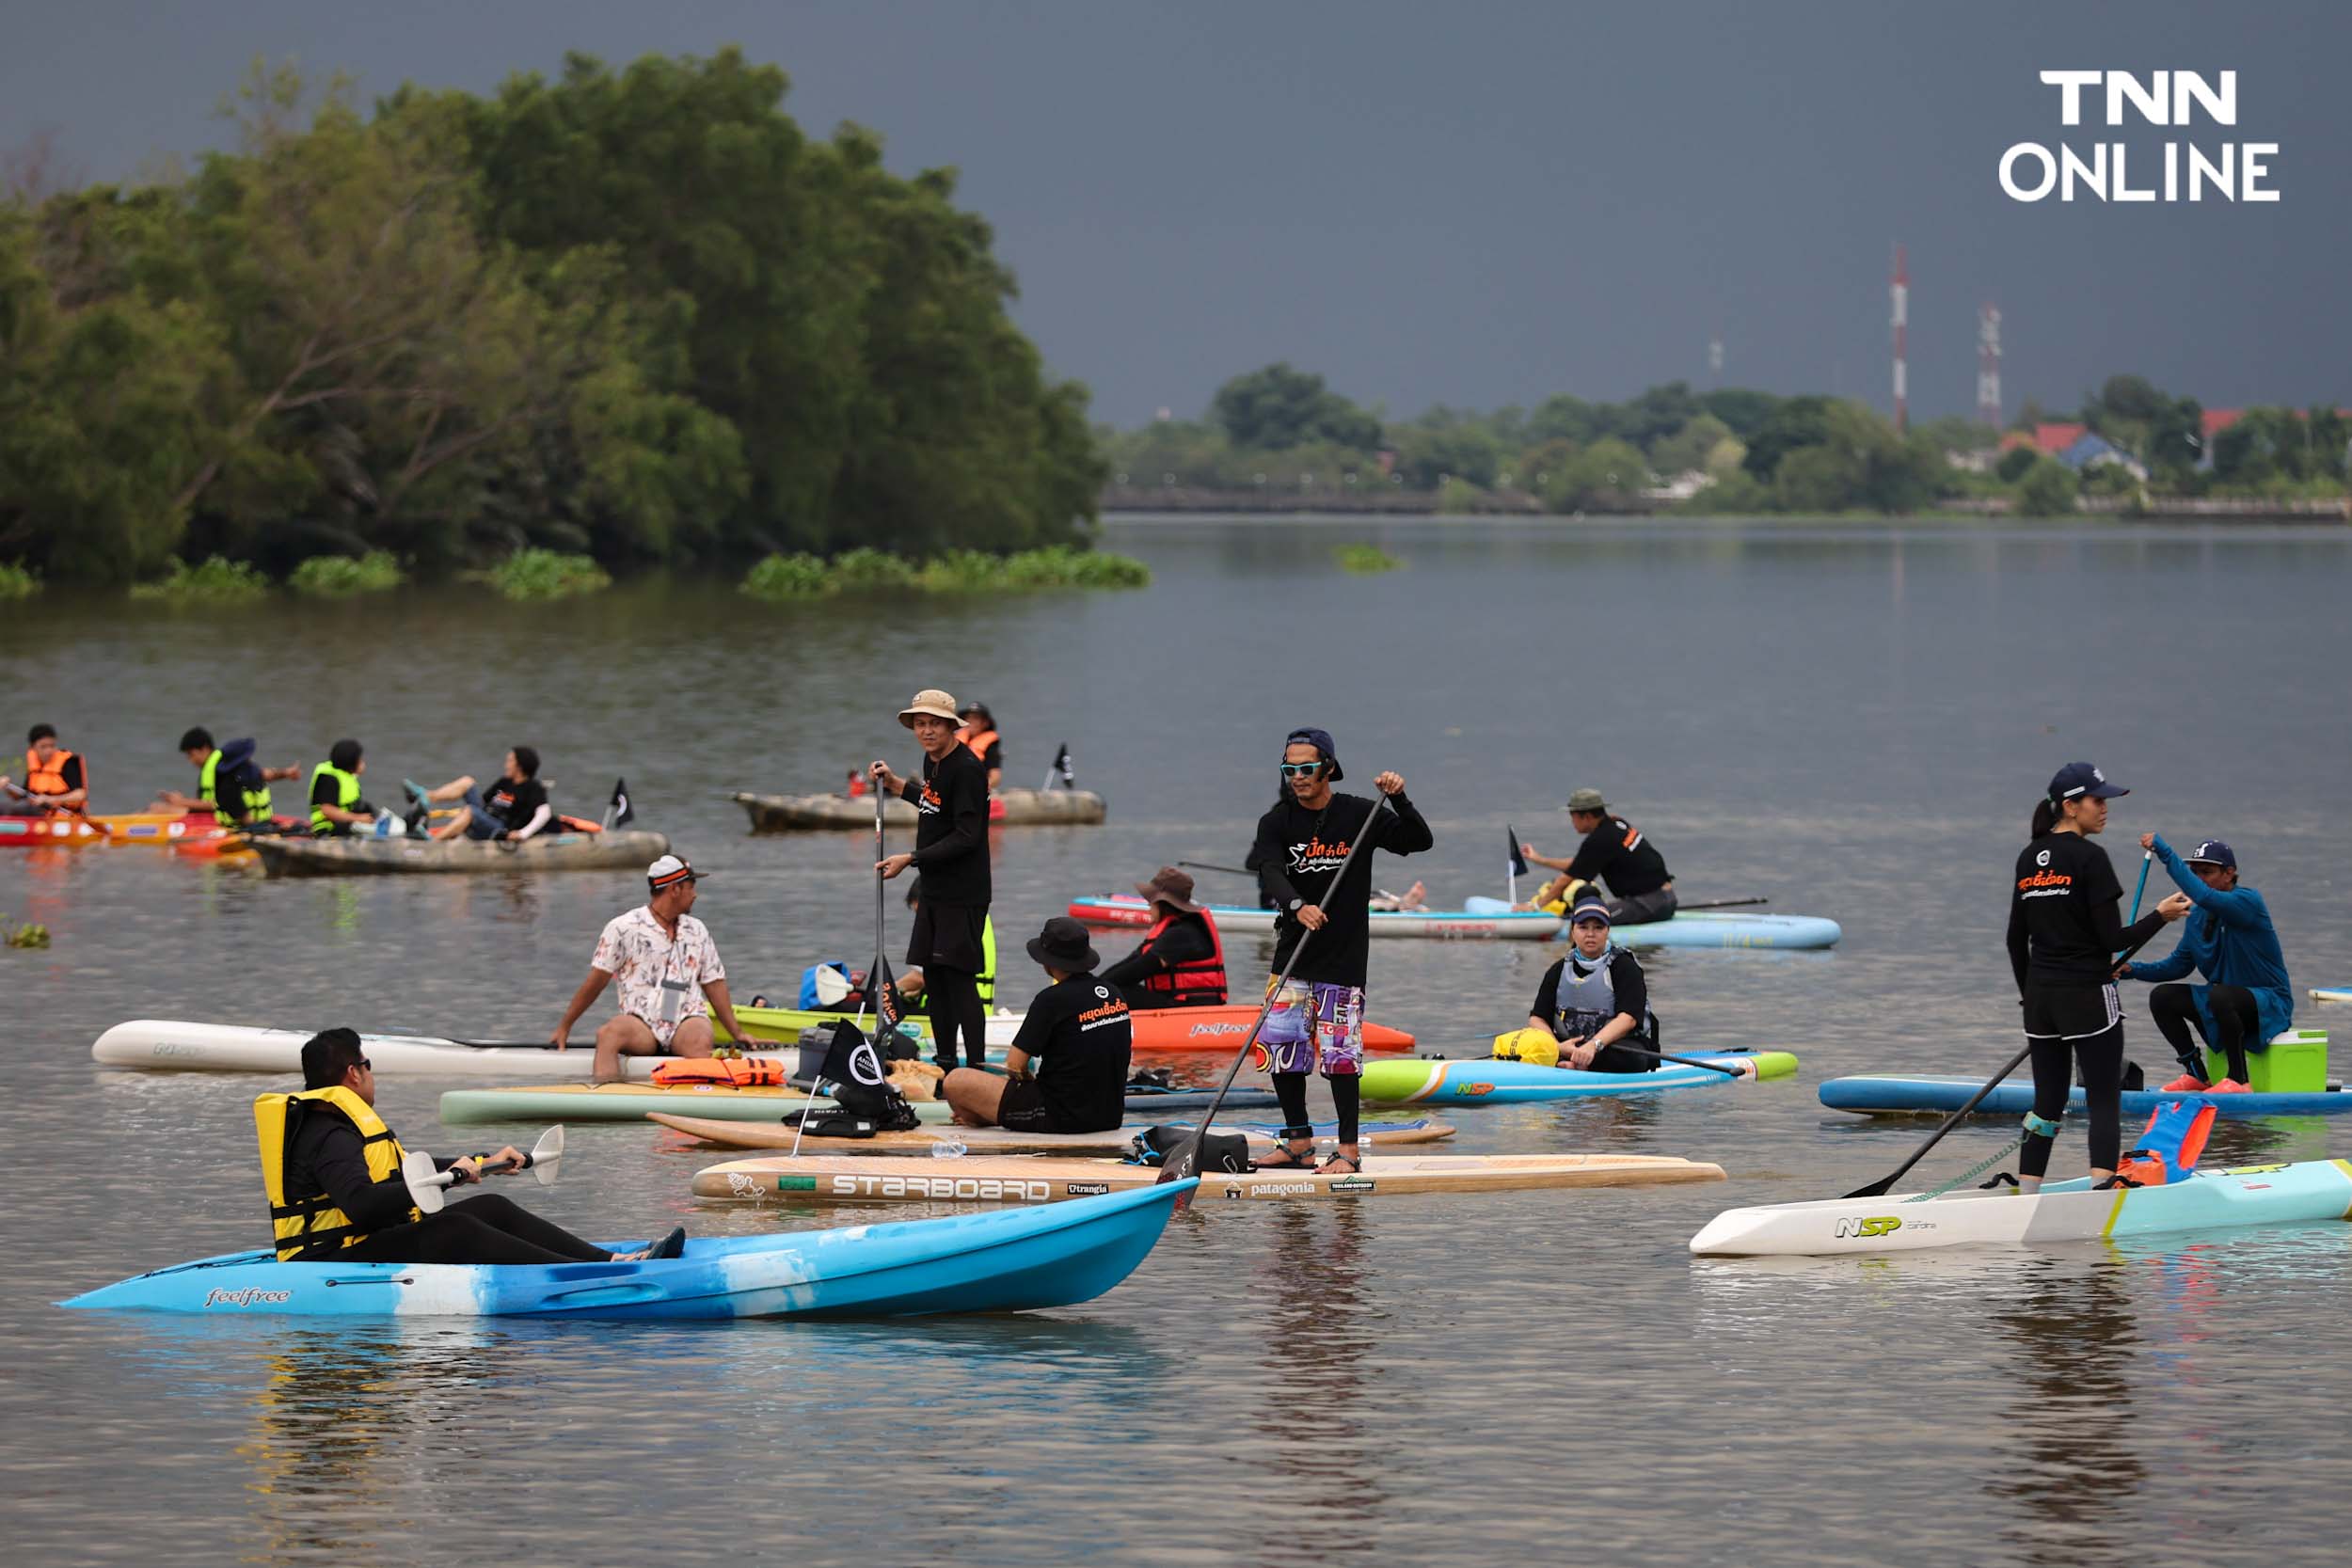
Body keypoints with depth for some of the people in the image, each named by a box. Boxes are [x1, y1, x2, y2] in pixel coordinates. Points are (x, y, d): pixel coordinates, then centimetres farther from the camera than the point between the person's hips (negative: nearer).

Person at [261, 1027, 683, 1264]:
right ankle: (597, 1277, -34)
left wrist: (483, 1163, 37)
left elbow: (403, 1172, 35)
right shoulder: (329, 1139, -16)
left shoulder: (334, 1128, 22)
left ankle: (610, 1261, -6)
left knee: (490, 1208, 2)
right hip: (334, 1260, -11)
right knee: (454, 1233, -26)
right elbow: (362, 1203, -33)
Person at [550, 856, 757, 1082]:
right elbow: (596, 982, 8)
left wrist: (738, 1033, 15)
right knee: (608, 1033, -35)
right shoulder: (623, 928, 6)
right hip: (641, 1023, -2)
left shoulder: (697, 931, 20)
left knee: (699, 1040, -35)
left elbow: (714, 984, 21)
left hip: (687, 1021, 2)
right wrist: (564, 1028, 8)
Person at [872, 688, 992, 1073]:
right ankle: (946, 1067, 20)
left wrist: (910, 859, -22)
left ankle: (976, 1070, -7)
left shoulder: (966, 768, -18)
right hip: (935, 890, 9)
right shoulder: (933, 760, 10)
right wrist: (894, 784, 23)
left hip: (962, 894, -9)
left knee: (960, 978, -10)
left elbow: (965, 837, -22)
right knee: (934, 976, 12)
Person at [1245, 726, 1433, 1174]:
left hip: (1344, 956, -3)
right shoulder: (1276, 823, 2)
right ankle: (1299, 1142, 17)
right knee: (1281, 1048, 3)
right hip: (1293, 953, 3)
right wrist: (1298, 907, -35)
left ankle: (1349, 1150, 0)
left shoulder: (1358, 816, -1)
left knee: (1340, 1053, -7)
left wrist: (1400, 801, -19)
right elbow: (1270, 875, -15)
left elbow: (1420, 841, -2)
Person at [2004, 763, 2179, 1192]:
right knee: (2103, 1101, -4)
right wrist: (2160, 917, -3)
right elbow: (2112, 939, -15)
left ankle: (2025, 1193, 13)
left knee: (2048, 1102, 13)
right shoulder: (2089, 858, -13)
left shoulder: (2028, 859, 9)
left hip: (2040, 997, 7)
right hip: (2088, 996, -7)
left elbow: (2016, 939, 13)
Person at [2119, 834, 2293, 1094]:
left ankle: (2238, 1080, -26)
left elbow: (2204, 897, -37)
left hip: (2270, 1003, -8)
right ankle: (2196, 1075, 3)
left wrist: (2166, 853, -37)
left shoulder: (2247, 901, -19)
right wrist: (2134, 971, -5)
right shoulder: (2197, 915, 6)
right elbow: (2181, 963, 9)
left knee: (2219, 995, -37)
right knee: (2162, 997, -3)